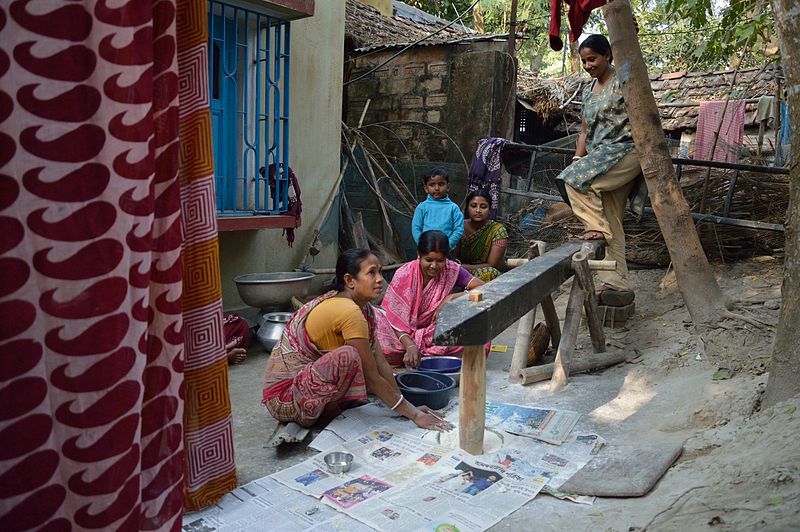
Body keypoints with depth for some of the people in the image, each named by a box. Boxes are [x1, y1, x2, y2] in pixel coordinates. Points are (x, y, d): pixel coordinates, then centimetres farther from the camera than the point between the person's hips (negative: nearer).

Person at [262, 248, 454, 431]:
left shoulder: (364, 308, 3)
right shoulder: (349, 312, -25)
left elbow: (380, 362, 1)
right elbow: (372, 377, -22)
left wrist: (408, 407, -3)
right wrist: (413, 415, -16)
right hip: (283, 395, -9)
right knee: (348, 355, -31)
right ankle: (307, 417, -11)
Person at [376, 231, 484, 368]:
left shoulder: (451, 270, -13)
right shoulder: (404, 274, -18)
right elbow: (394, 317, -18)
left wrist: (451, 298, -31)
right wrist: (410, 346, -34)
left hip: (438, 333, 2)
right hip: (407, 333, -2)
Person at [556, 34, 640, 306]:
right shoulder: (588, 91, 19)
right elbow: (585, 131, 21)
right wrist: (578, 156, 6)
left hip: (625, 151, -7)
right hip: (600, 156, 7)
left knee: (576, 179, -29)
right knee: (612, 225, 3)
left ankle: (597, 227, -12)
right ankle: (617, 285, 4)